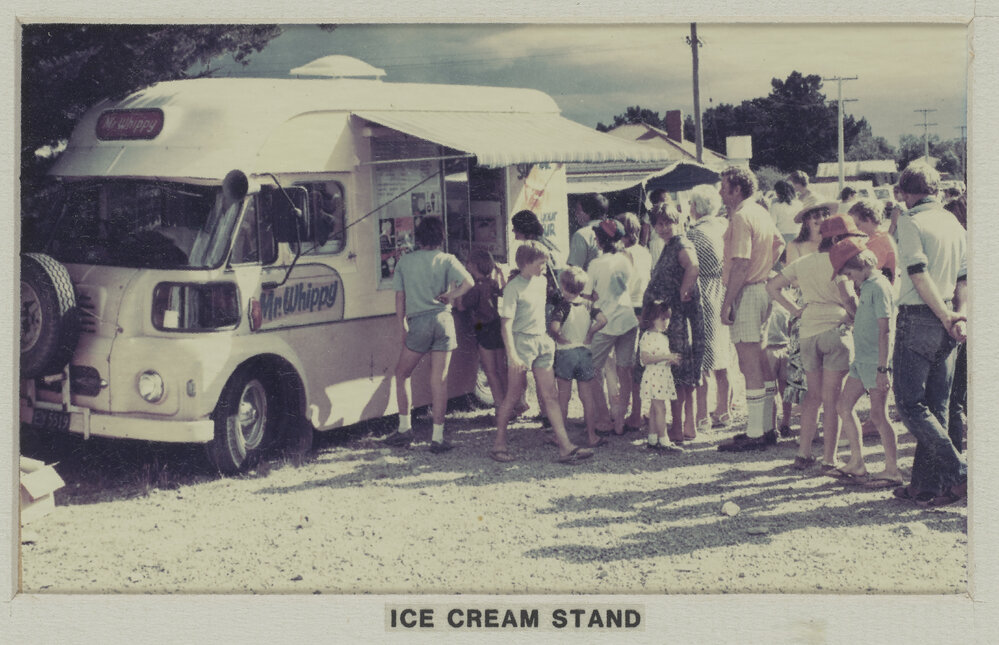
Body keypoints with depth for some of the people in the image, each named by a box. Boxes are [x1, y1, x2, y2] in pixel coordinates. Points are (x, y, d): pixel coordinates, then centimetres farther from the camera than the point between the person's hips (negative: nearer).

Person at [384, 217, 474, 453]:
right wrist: (448, 297, 2)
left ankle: (404, 429, 15)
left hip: (418, 321, -1)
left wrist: (403, 329, 14)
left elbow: (399, 298, 7)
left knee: (402, 373, 16)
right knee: (439, 379, 3)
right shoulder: (446, 259, 5)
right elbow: (468, 282, -11)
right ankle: (438, 437, 2)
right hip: (443, 319, 1)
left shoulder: (405, 261, 7)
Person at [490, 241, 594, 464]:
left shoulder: (541, 282, 11)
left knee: (551, 396, 1)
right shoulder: (514, 287, -11)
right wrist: (512, 354, -24)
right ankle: (499, 444, 11)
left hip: (542, 341, 7)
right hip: (522, 341, -6)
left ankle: (565, 447, -3)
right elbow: (506, 323, -16)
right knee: (513, 396, 0)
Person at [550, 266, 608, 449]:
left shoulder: (563, 306, -12)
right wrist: (589, 334, 2)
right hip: (585, 352, 3)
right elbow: (602, 320, -11)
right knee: (587, 398, 9)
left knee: (563, 398, 7)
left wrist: (559, 338, -9)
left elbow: (554, 327, -27)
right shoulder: (588, 305, 0)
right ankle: (592, 436, 11)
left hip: (565, 353, -3)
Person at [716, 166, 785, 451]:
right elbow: (779, 243, 29)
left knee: (749, 364, -6)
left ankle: (755, 434, -4)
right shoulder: (761, 213, 13)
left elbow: (740, 265, -22)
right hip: (762, 289, 10)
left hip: (746, 293, -10)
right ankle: (768, 427, 21)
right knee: (761, 361, 15)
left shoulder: (741, 217, -16)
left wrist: (727, 304, -20)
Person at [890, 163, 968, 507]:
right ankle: (925, 484, 15)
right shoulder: (955, 224, 13)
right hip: (945, 322, 7)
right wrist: (959, 317, -2)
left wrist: (947, 319, -13)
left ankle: (958, 472, -10)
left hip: (918, 320, -7)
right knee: (936, 407, 11)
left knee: (910, 404, -1)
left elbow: (920, 276, -16)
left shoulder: (911, 221, -8)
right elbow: (964, 279, 7)